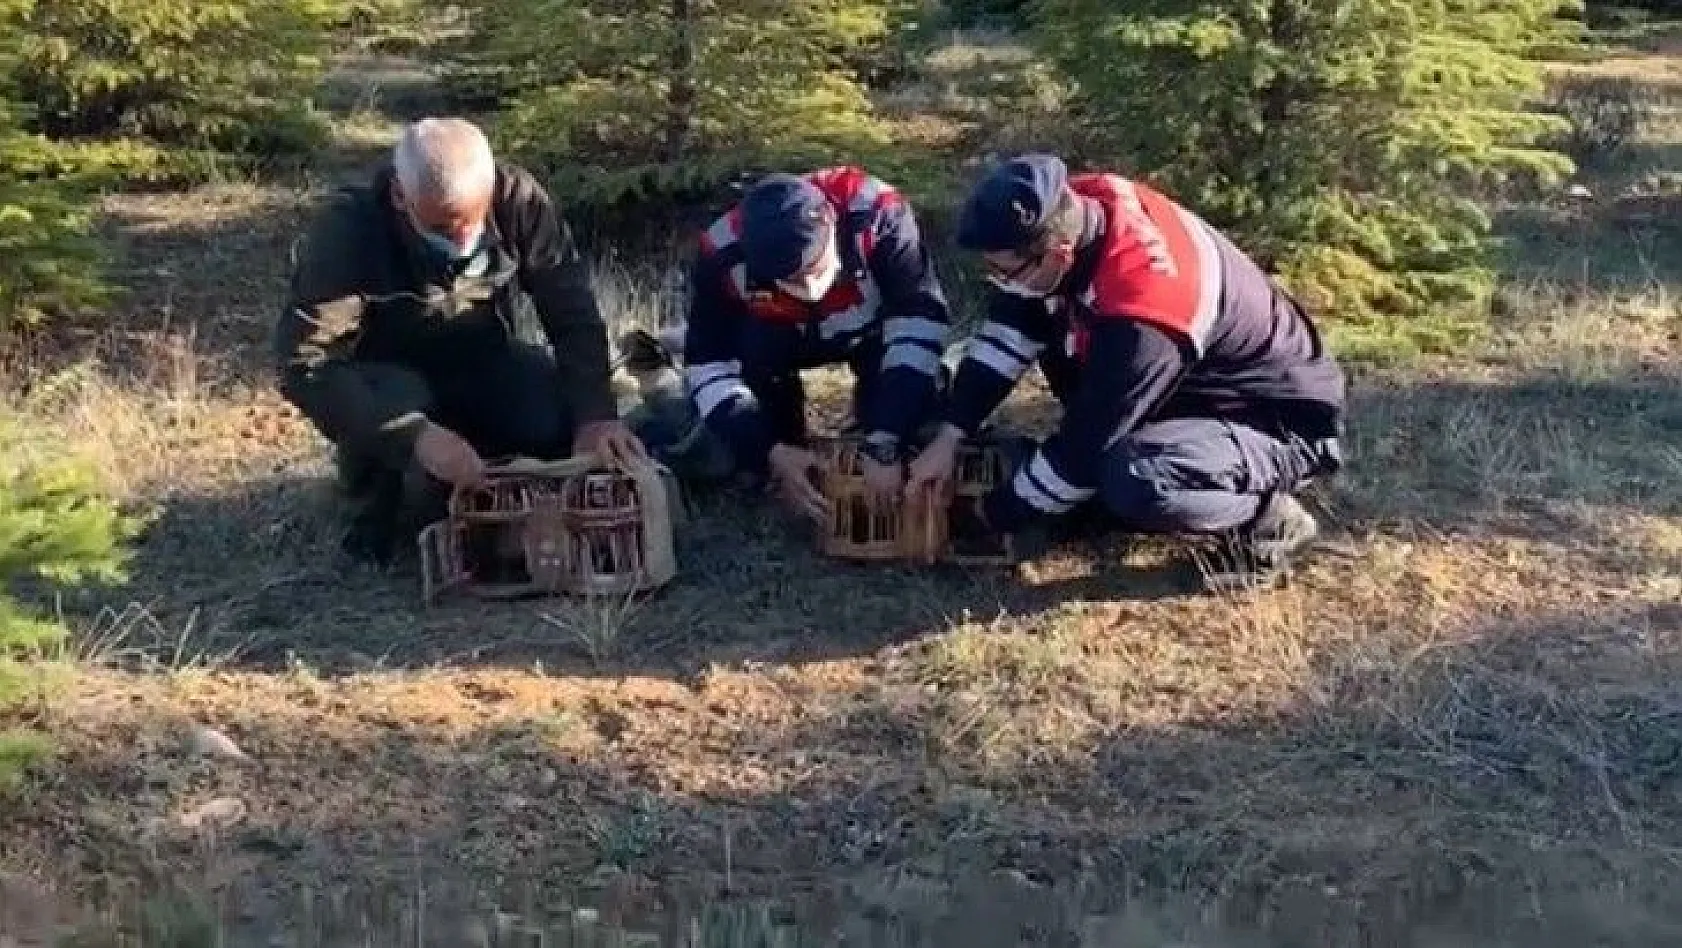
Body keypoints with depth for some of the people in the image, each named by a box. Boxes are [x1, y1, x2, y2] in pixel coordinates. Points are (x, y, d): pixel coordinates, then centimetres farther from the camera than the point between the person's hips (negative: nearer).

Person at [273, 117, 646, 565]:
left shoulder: (517, 197, -22)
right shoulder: (348, 229, -29)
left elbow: (573, 313, -18)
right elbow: (305, 360, -34)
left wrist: (594, 414, -34)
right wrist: (412, 435, -46)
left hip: (488, 369, 2)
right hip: (391, 380, -2)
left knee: (560, 418, -27)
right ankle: (383, 486, -3)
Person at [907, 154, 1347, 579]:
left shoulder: (1141, 317, -37)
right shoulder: (1072, 211, -15)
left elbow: (1084, 444, -26)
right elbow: (1007, 333, -4)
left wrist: (993, 514, -12)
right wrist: (949, 437, -9)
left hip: (1279, 420, -8)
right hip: (1195, 385, 8)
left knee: (1135, 482, -35)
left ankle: (1267, 514, -7)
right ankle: (1106, 474, 10)